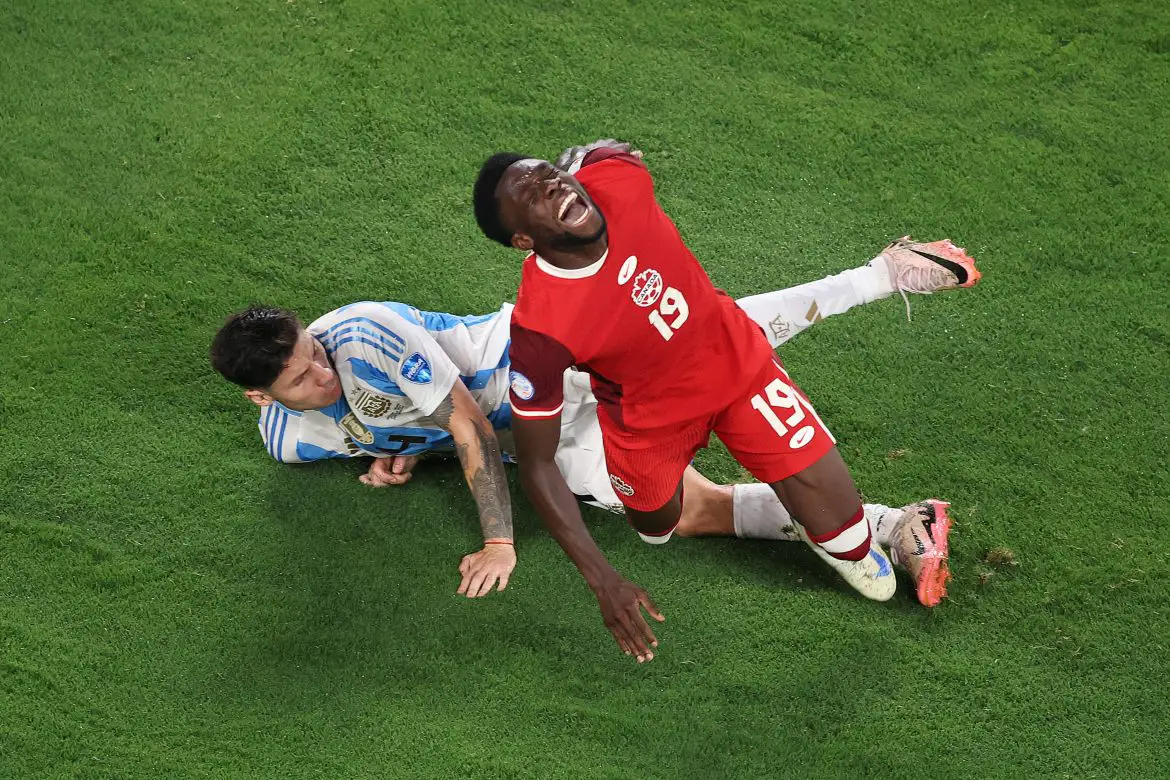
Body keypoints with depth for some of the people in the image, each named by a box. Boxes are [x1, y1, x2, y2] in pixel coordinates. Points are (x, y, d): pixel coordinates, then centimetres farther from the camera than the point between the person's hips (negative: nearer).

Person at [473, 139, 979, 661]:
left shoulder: (615, 176, -30)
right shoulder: (540, 327, -38)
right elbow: (536, 464, -28)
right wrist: (602, 581, -32)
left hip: (737, 360, 2)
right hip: (652, 417, -2)